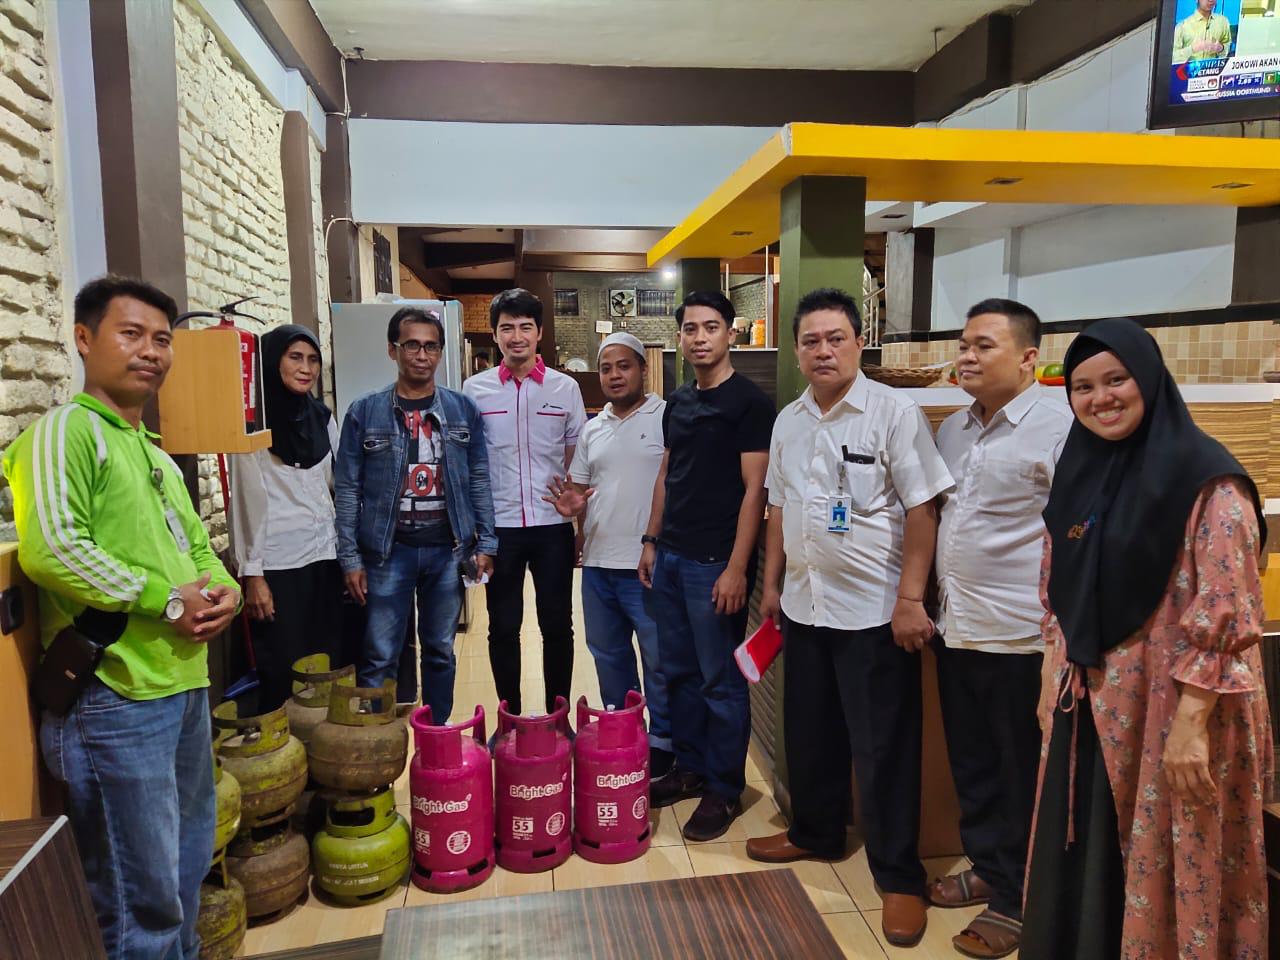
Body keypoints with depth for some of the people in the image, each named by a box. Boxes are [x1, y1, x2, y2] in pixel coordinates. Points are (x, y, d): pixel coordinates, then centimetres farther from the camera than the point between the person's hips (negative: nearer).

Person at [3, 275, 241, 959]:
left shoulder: (155, 453, 19)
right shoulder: (65, 430, -10)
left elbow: (196, 544, 22)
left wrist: (223, 591, 0)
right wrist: (168, 601, -17)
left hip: (186, 686, 9)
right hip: (116, 697, -9)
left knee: (187, 871, 23)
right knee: (142, 900, 2)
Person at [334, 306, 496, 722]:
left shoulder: (463, 410, 4)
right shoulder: (364, 412, -1)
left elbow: (479, 481, 6)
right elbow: (347, 490, -1)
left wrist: (485, 544, 1)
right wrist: (350, 558, -4)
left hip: (447, 549, 2)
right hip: (388, 550, -2)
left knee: (441, 652, 13)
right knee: (379, 658, 2)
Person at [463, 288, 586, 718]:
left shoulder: (565, 388, 2)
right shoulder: (474, 389, 2)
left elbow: (576, 464, 6)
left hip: (553, 525, 0)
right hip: (498, 525, 0)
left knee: (557, 626, 8)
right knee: (503, 627, 10)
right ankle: (509, 718, 25)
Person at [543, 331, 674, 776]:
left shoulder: (668, 418, -7)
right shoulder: (592, 429, 13)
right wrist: (573, 506, -6)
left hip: (649, 565, -7)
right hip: (598, 562, 7)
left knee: (659, 660, 5)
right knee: (607, 655, 18)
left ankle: (662, 740, 23)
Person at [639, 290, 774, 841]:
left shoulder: (749, 402, -9)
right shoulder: (678, 403, 13)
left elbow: (754, 488, -13)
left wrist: (737, 568, -17)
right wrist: (652, 541, 14)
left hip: (715, 563, -7)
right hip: (671, 558, 7)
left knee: (721, 681, 3)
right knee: (679, 672, 16)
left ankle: (726, 790, 19)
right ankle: (690, 768, 32)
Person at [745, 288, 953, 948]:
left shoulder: (894, 413, -10)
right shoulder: (788, 421, 8)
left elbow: (921, 510, -12)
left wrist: (910, 600, -16)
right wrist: (771, 584, 14)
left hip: (873, 612, -5)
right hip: (804, 606, 6)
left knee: (884, 749, 5)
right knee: (809, 734, 18)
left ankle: (899, 876, 22)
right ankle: (815, 834, 40)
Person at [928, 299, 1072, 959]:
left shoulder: (1059, 428, -12)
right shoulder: (951, 429, 11)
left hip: (1022, 638, -7)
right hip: (956, 629, 7)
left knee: (1024, 776, 9)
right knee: (972, 763, 19)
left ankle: (1018, 900, 25)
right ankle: (987, 868, 37)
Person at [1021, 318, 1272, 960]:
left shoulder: (1206, 479, -15)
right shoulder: (1078, 471, 6)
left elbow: (1223, 615, -18)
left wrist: (1190, 723, -19)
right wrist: (1052, 684, 11)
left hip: (1172, 707, -6)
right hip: (1091, 703, 6)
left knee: (1164, 866, 10)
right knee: (1086, 857, 18)